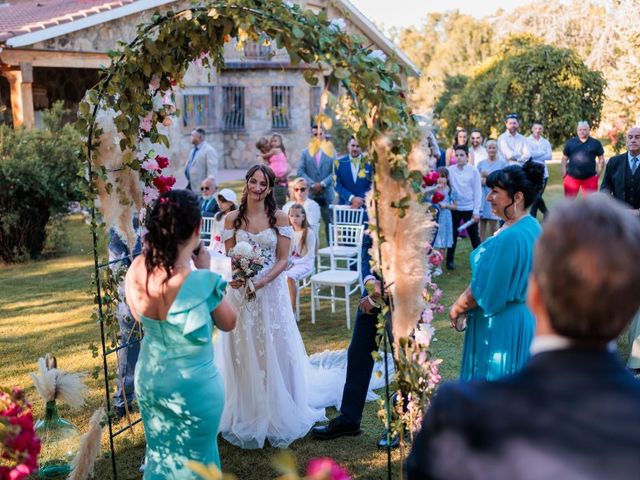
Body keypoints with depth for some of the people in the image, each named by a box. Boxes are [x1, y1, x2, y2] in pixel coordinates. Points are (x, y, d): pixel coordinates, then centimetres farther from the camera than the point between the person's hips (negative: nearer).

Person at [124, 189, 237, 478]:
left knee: (159, 452, 27)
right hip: (194, 387, -5)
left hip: (149, 379, 5)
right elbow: (228, 324, -10)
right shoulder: (202, 282, -31)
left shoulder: (137, 270, -16)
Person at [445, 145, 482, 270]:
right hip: (454, 208, 1)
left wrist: (476, 211, -6)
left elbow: (477, 191, -3)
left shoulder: (474, 171, -4)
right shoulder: (450, 170, -1)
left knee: (474, 236, 9)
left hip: (469, 208, -1)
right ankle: (450, 260, 22)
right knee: (453, 235, 10)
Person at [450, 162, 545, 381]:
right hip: (526, 318, 9)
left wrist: (457, 308, -3)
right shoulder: (533, 227, 3)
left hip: (501, 325, -9)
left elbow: (483, 289, -20)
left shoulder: (510, 237, -26)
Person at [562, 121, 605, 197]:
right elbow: (564, 158, 10)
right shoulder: (570, 142, 6)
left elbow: (601, 159, 10)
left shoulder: (595, 143, 5)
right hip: (571, 178, 0)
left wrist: (598, 173, 2)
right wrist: (564, 171, -2)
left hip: (590, 178, 0)